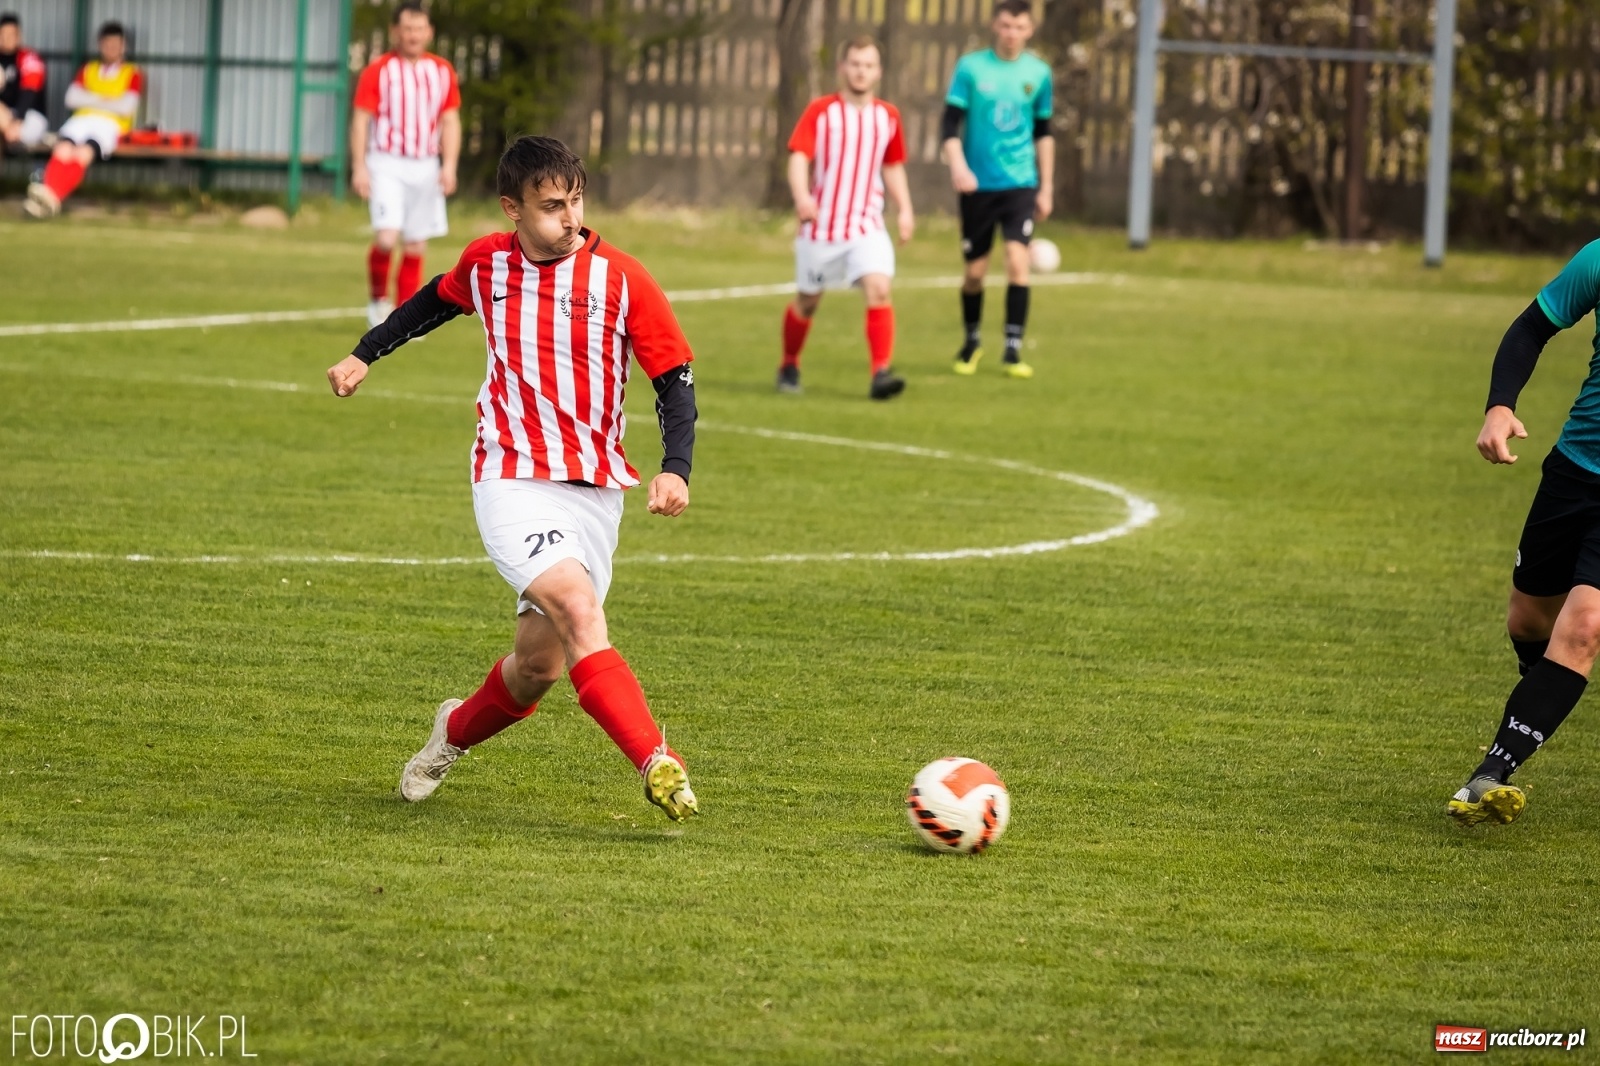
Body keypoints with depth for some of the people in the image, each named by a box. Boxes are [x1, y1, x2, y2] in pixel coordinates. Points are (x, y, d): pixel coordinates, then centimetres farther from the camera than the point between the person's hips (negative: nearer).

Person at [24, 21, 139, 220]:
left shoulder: (132, 74, 15)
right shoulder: (88, 69, 26)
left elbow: (126, 107, 0)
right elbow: (72, 98, 11)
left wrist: (91, 100, 7)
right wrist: (104, 100, 2)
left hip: (110, 124, -3)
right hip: (81, 119, 3)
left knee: (84, 150, -37)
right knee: (64, 148, -34)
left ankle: (52, 196, -57)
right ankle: (47, 196, -56)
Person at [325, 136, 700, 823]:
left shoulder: (623, 280, -5)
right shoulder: (485, 263, 3)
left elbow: (675, 381, -1)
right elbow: (438, 300, 27)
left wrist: (674, 470, -16)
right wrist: (365, 355, 31)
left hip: (596, 490, 1)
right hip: (512, 480, -1)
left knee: (540, 663, 3)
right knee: (577, 607, -26)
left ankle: (456, 731, 35)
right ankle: (657, 764, -33)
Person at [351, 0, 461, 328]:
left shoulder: (442, 72, 7)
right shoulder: (378, 71, -4)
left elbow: (450, 121, 10)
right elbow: (360, 120, -4)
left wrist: (449, 165, -1)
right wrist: (359, 168, -12)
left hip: (425, 167, 4)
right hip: (386, 164, -4)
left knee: (416, 246, 4)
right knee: (387, 236, -17)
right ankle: (377, 300, 5)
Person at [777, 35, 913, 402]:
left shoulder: (887, 117, 6)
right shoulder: (820, 111, -5)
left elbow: (893, 167, 19)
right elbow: (799, 157, -15)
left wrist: (905, 209, 7)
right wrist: (801, 196, -33)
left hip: (867, 226, 2)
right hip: (821, 225, -2)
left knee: (879, 290, -20)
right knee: (808, 301, 10)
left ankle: (881, 373, -24)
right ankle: (789, 367, 34)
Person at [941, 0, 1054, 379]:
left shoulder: (1038, 73, 4)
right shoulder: (970, 68, -3)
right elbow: (950, 124, -6)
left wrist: (1046, 188, 13)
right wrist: (958, 166, -23)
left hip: (1020, 184, 1)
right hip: (979, 187, -1)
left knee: (1017, 261, -15)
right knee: (975, 271, 5)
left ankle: (1013, 349, -10)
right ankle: (971, 342, 28)